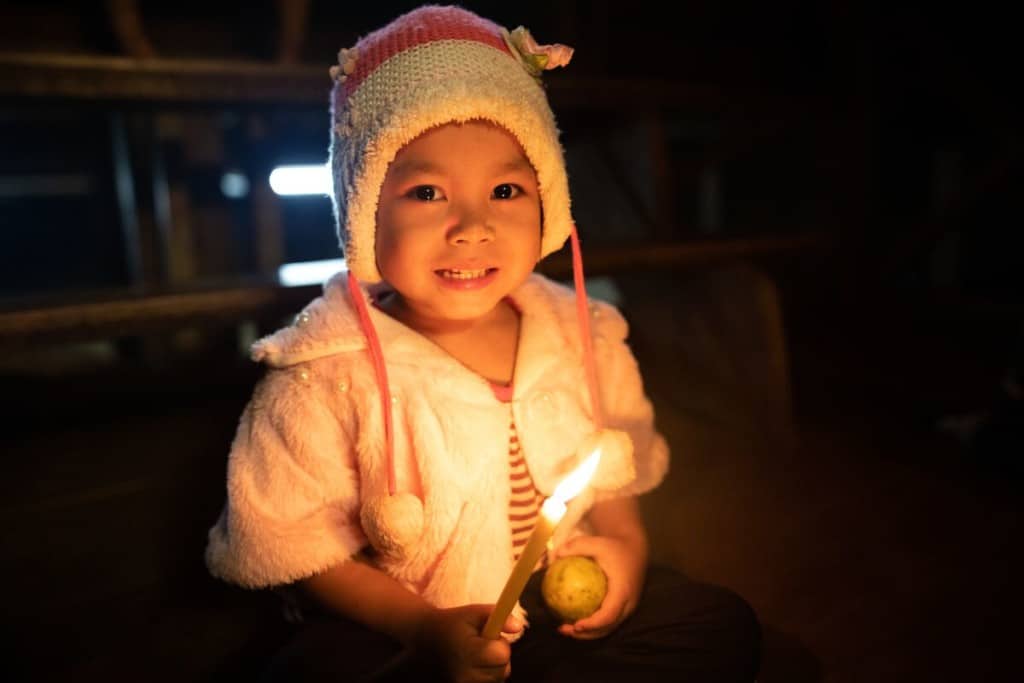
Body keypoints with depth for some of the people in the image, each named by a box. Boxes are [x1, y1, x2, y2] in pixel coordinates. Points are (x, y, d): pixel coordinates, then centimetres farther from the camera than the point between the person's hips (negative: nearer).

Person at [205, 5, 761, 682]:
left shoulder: (581, 336, -6)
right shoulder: (331, 373, -18)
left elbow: (614, 463, 11)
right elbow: (294, 544, -11)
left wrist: (626, 538, -8)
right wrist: (423, 626, -19)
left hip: (563, 600, 4)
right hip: (396, 628, -3)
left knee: (725, 626, -1)